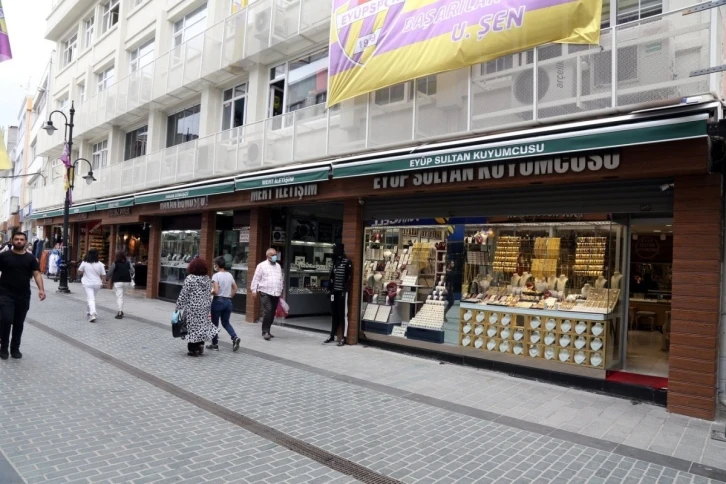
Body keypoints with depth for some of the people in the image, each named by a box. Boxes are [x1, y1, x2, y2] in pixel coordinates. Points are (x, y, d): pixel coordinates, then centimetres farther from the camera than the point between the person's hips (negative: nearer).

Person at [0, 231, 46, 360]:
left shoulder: (31, 258, 4)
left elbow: (37, 274, -4)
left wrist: (41, 289, -19)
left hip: (23, 297, 2)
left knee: (19, 323, 10)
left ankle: (15, 348, 24)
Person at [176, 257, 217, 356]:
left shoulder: (190, 278, -12)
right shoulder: (207, 279, 5)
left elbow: (183, 294, -12)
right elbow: (209, 295, 9)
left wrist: (178, 306, -4)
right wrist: (208, 307, 17)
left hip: (192, 308, -5)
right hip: (204, 307, 5)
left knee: (193, 326, 3)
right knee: (202, 325, 15)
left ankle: (193, 349, 9)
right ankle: (200, 346, 18)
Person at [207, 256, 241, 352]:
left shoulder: (216, 275, -13)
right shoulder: (229, 275, 7)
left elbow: (215, 291, -20)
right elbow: (235, 289, 11)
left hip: (218, 301, -6)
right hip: (228, 301, 6)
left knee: (215, 323, 10)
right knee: (226, 322, 16)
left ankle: (215, 344, 17)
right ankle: (235, 337, -6)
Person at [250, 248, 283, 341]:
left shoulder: (278, 266, 16)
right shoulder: (262, 265, -2)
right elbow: (256, 278, -3)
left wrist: (280, 290, 22)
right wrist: (254, 290, -7)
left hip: (275, 293, 6)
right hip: (265, 292, -6)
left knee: (272, 313, 8)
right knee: (267, 311, -17)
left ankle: (267, 331, 20)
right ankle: (265, 331, -9)